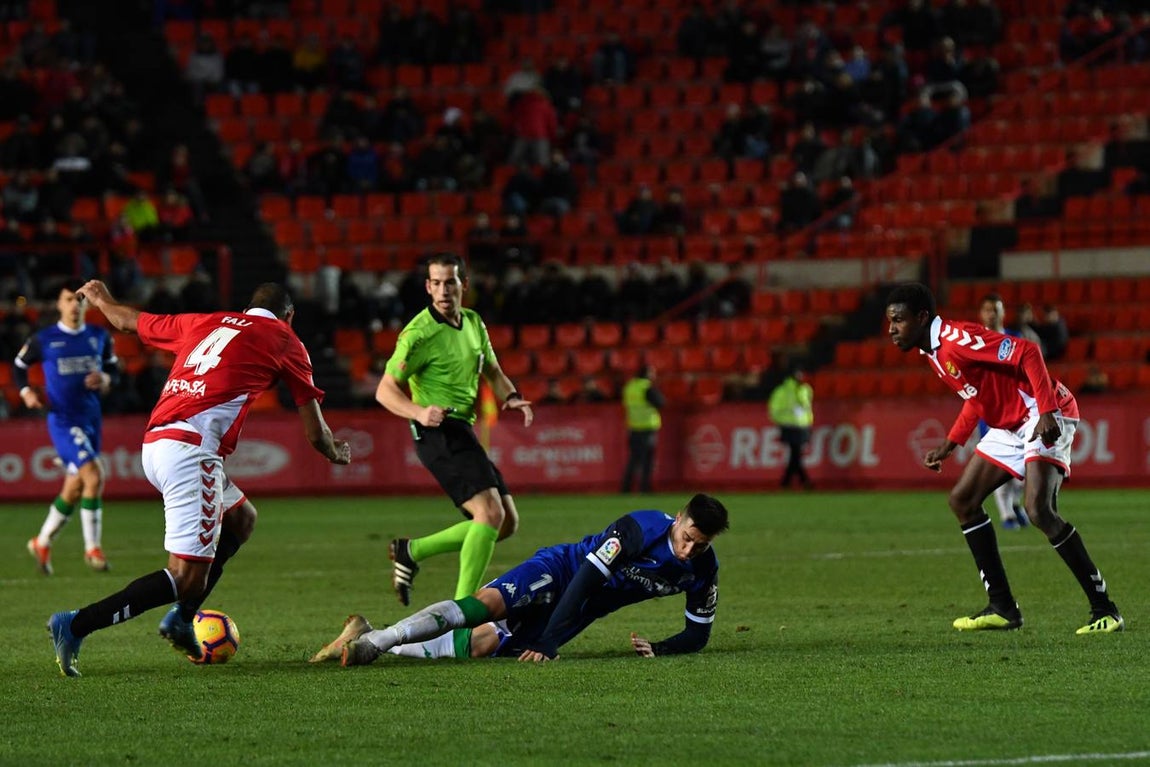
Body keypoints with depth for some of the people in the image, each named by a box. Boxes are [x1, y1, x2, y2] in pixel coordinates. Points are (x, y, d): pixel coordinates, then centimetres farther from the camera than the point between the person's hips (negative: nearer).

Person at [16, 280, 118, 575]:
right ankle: (93, 548, -10)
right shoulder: (44, 340, -4)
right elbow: (19, 366, 9)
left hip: (91, 418, 5)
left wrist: (105, 379, -6)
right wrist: (26, 392, -8)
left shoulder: (99, 337, 6)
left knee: (74, 489, 12)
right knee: (94, 476, -21)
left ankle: (42, 543, 30)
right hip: (63, 420, -5)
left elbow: (113, 368, 17)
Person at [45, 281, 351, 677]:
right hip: (191, 450, -8)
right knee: (187, 578, -10)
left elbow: (129, 320, 38)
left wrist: (102, 299, 60)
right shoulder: (284, 340, 9)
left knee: (241, 518, 27)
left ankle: (181, 618, 19)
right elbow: (316, 434, 12)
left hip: (155, 444, 8)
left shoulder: (206, 322, 23)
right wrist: (337, 454, 35)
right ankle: (76, 626, -19)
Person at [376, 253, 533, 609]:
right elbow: (385, 390, -11)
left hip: (462, 433, 9)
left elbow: (493, 372, 25)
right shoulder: (420, 333, -12)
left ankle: (412, 551, 12)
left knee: (506, 522, 7)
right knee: (491, 512, -24)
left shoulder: (474, 324, 12)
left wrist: (511, 397, 3)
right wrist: (419, 412, -30)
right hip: (440, 432, -9)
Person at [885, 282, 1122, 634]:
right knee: (962, 500, 8)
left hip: (1043, 419, -11)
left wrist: (1046, 412, -32)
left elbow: (1028, 353, -25)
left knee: (1039, 510, -25)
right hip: (1009, 426, 11)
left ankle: (1104, 610, -17)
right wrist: (949, 445, 20)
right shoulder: (930, 351, 10)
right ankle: (1002, 608, 11)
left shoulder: (957, 339, -21)